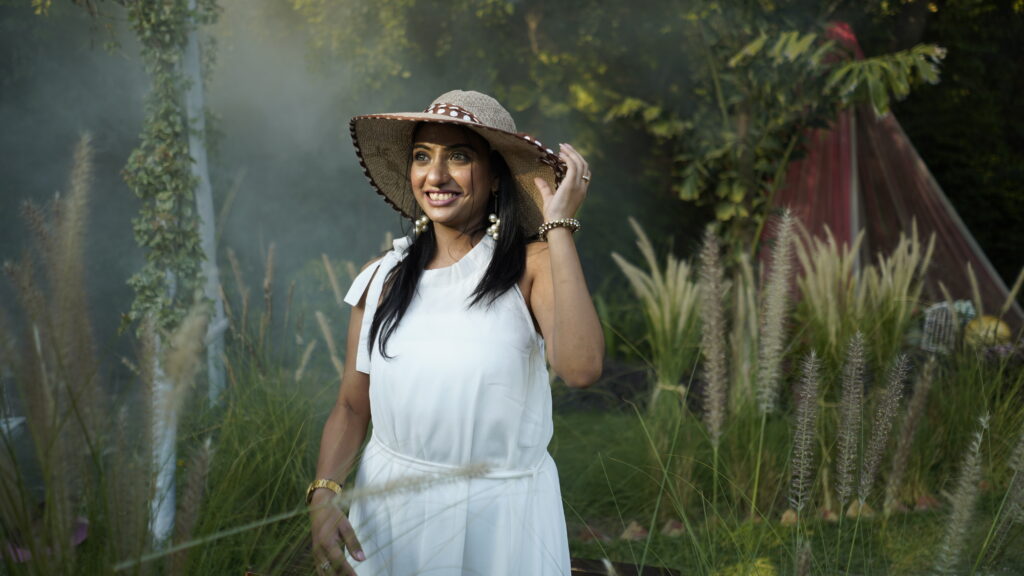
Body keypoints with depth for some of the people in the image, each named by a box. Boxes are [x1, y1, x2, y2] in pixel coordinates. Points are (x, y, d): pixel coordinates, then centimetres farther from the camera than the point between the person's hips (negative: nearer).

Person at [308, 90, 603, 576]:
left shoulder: (532, 266, -9)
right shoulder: (384, 278, 2)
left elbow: (581, 367, -28)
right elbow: (352, 408, 6)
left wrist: (558, 225, -22)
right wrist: (324, 495, -12)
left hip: (501, 513, -3)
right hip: (390, 506, 3)